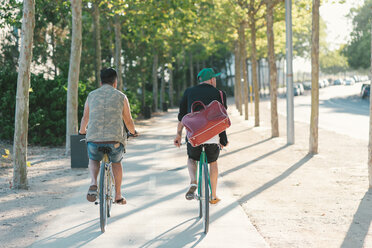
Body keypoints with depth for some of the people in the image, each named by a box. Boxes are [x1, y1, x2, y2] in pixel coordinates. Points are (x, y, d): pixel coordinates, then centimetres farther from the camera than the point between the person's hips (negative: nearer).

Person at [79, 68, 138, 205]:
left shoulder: (91, 95, 12)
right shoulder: (121, 97, 7)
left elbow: (85, 118, 23)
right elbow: (128, 121, 15)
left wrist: (82, 131, 45)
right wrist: (134, 132, 37)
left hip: (94, 140, 1)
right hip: (115, 140, -1)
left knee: (93, 160, 32)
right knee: (116, 163, 30)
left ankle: (93, 184, 5)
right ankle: (118, 195, 31)